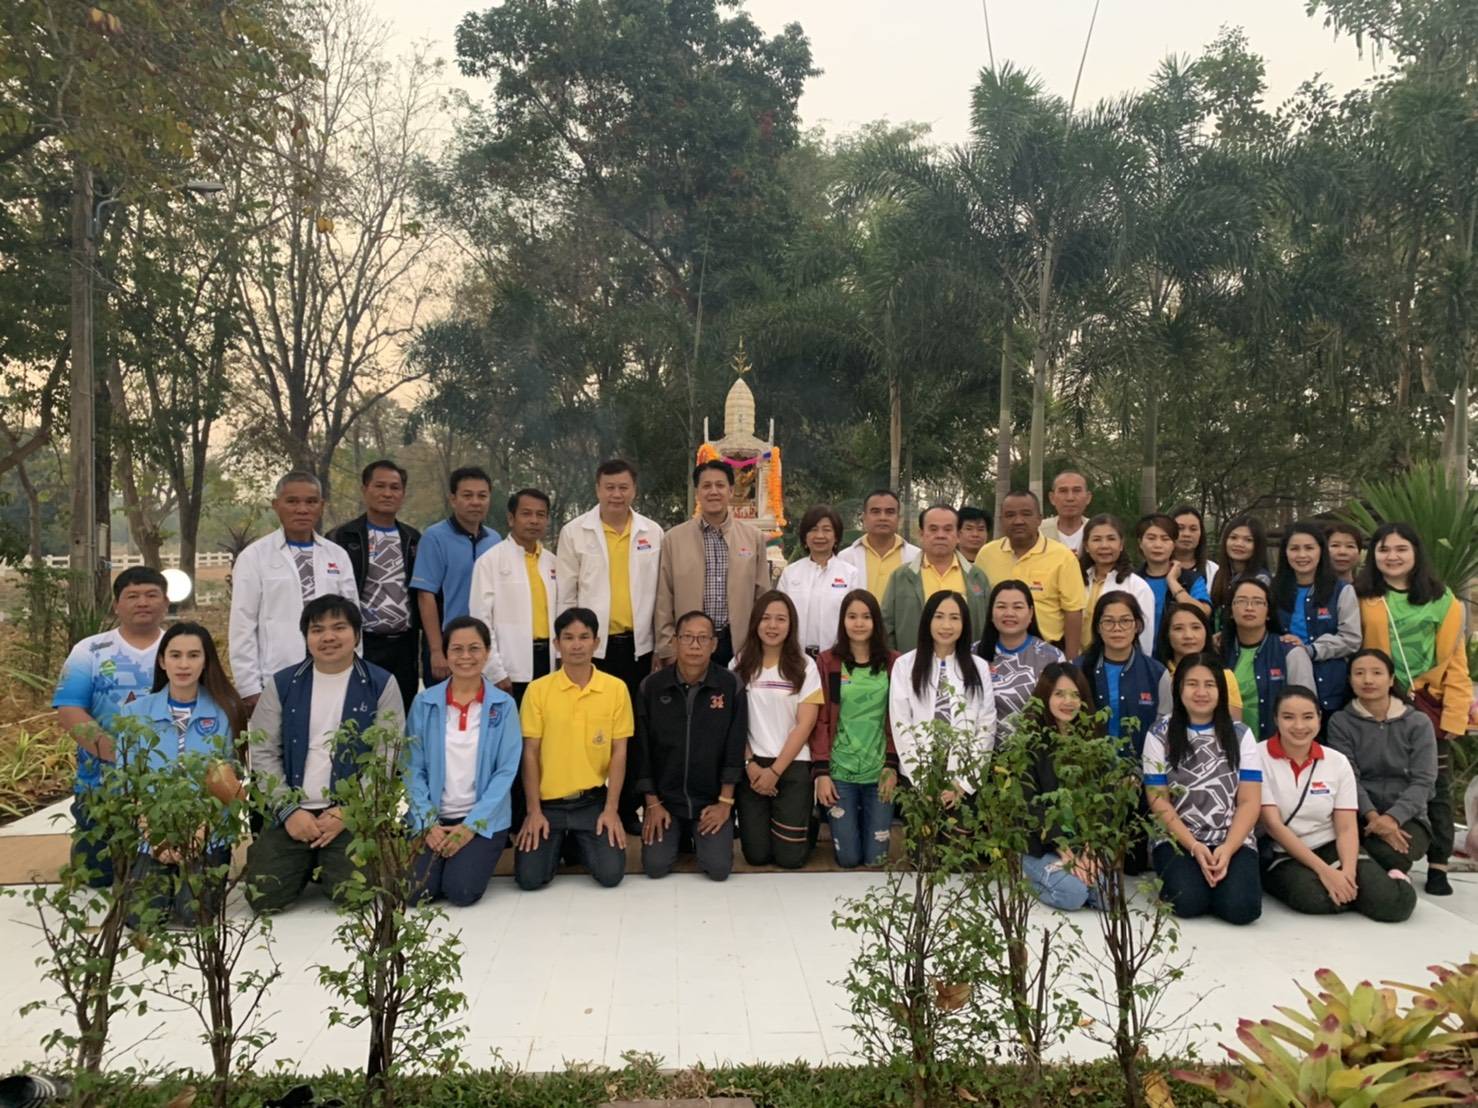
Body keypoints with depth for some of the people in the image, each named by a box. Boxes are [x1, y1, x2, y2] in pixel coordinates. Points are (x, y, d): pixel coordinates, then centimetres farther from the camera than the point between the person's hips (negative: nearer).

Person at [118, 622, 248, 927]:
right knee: (142, 916, -15)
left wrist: (197, 830, -15)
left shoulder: (225, 712, -1)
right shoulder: (135, 713, 5)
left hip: (207, 833, -1)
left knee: (194, 915, -16)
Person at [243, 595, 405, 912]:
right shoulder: (281, 684, 6)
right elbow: (263, 752, 4)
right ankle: (308, 864, 19)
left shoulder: (381, 685, -1)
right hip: (292, 811, 2)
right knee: (263, 895, -13)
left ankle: (328, 863, 15)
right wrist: (289, 810, -8)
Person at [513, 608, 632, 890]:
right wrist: (533, 811, -5)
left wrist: (611, 809, -5)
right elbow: (530, 753, -2)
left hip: (593, 800, 0)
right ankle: (559, 843, 22)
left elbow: (619, 752, -1)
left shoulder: (616, 688, -4)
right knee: (529, 878, -12)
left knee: (611, 874, -13)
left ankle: (581, 843, 21)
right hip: (547, 802, 0)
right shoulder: (538, 689, -5)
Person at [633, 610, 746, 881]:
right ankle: (679, 835, 23)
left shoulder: (730, 685, -8)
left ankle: (699, 836, 22)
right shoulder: (651, 686, -7)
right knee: (655, 866, -11)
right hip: (664, 798, 1)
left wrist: (725, 802, -9)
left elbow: (735, 747, -7)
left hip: (711, 799, -1)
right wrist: (652, 803, -4)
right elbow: (642, 749, -2)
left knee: (718, 869, -13)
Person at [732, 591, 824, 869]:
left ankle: (805, 819, 28)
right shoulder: (740, 665, 3)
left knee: (790, 857, -3)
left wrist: (775, 770, -10)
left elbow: (805, 724, -5)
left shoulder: (805, 666, -2)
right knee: (756, 855, 0)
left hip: (792, 766, -1)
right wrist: (749, 763, -8)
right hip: (751, 766, 1)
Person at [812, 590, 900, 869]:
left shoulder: (894, 664, 1)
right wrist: (821, 772, -8)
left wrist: (892, 766, -5)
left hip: (879, 771, 1)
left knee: (875, 858, 3)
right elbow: (820, 720, -3)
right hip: (839, 772, -1)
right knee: (848, 858, 1)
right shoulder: (826, 662, -2)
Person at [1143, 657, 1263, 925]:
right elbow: (1159, 802, -2)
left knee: (1240, 906, -25)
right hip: (1178, 840, -1)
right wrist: (1195, 848, -15)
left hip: (1233, 841, 1)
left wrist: (1227, 849, -15)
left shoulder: (1240, 734, 6)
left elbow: (1250, 802, 0)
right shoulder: (1160, 735, 2)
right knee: (1187, 902, -28)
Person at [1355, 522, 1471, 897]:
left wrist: (1455, 715, -5)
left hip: (1429, 704, 0)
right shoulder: (1361, 599, 0)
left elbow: (1455, 663, 0)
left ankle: (1437, 866, 19)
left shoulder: (1442, 601, 2)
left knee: (1435, 787, 8)